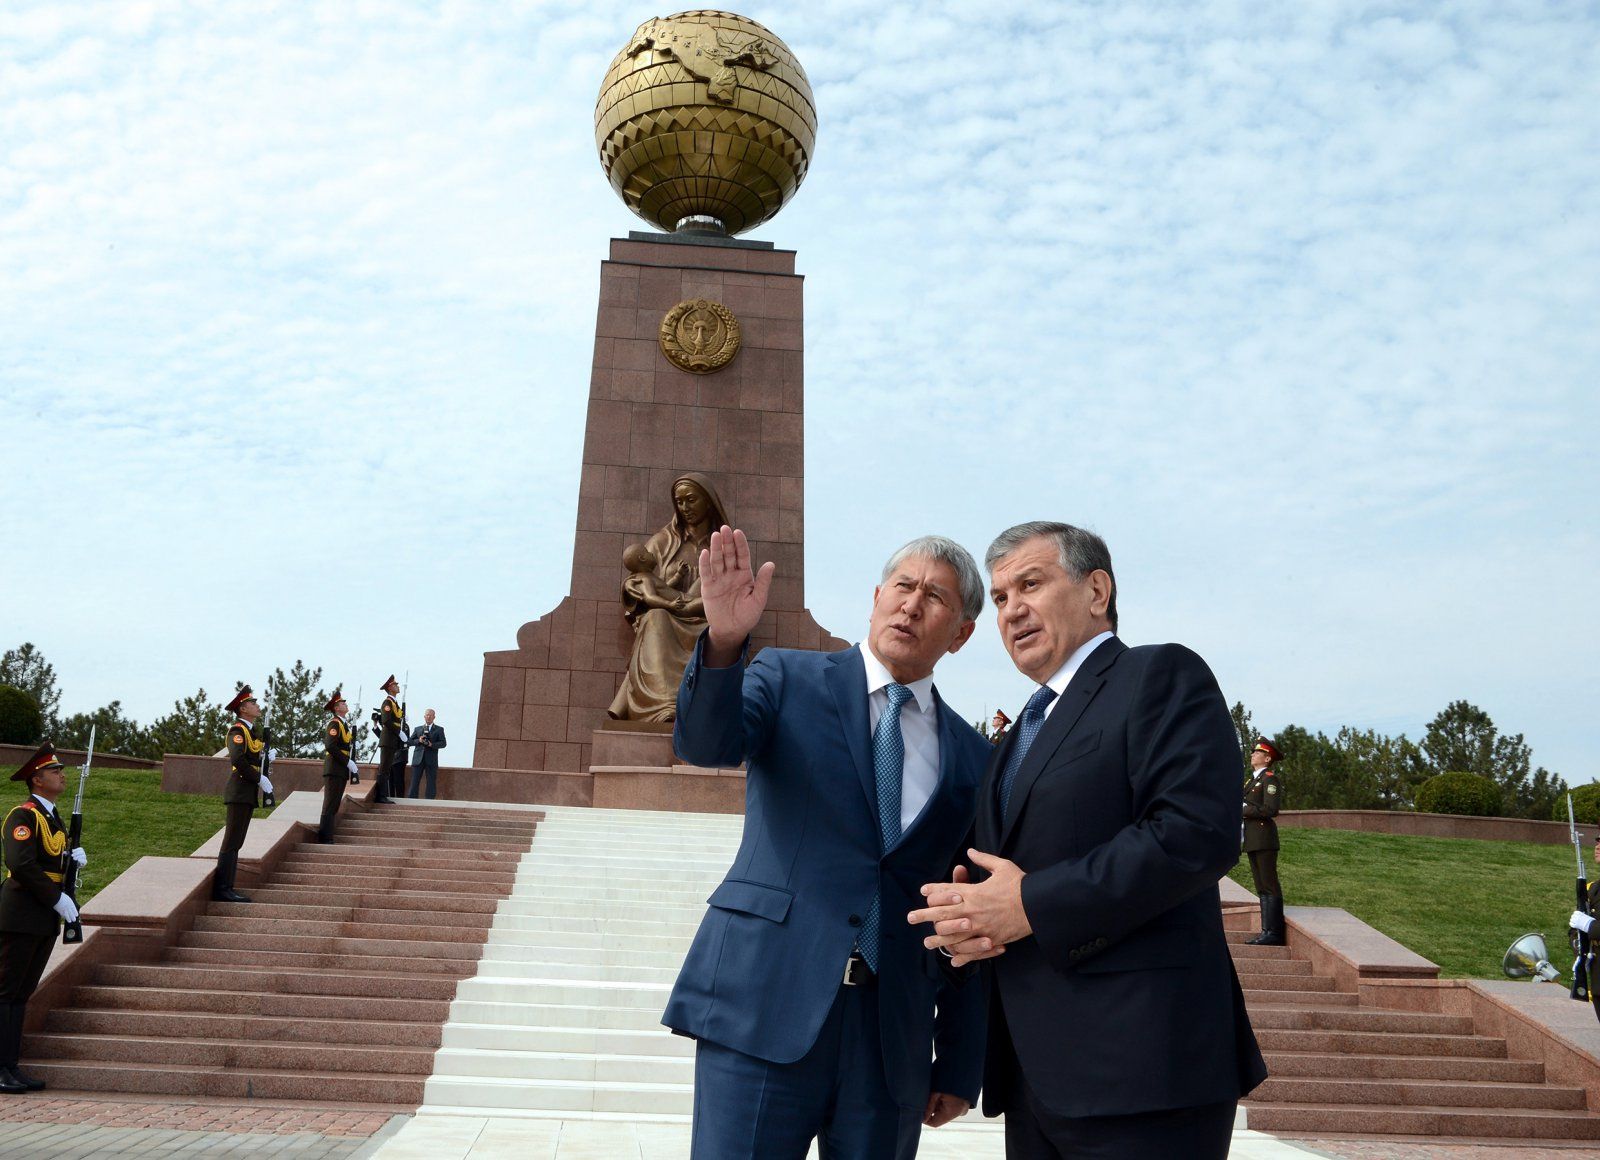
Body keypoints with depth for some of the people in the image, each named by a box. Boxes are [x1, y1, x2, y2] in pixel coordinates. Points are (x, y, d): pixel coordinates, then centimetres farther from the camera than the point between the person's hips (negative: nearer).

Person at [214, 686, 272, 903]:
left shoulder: (251, 730, 18)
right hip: (239, 792, -10)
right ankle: (221, 890, -7)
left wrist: (267, 755, 3)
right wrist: (260, 778, -22)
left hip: (248, 794, 10)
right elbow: (238, 759, -25)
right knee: (232, 842, -8)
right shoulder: (237, 730, -12)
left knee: (236, 844, 11)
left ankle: (226, 888, 16)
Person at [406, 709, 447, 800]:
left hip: (431, 760, -1)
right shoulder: (417, 729, 17)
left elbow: (443, 743, 0)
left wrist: (432, 744, -16)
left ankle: (429, 801, 4)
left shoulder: (439, 729, 9)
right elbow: (410, 742, 11)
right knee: (414, 782, -1)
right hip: (418, 759, 2)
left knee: (431, 783, 0)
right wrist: (418, 741, -9)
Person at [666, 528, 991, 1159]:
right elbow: (705, 743, -15)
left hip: (894, 1035, 3)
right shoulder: (788, 678, 4)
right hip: (765, 1007, -2)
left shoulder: (972, 757, 10)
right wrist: (724, 641, -33)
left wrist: (961, 1067, 11)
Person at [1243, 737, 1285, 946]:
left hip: (1264, 840, -9)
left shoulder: (1271, 779, -7)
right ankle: (1267, 931, 14)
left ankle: (1273, 933, -5)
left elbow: (1270, 809, -17)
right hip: (1252, 840, 9)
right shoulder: (1252, 779, 21)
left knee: (1270, 887, -7)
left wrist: (1244, 809, -13)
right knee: (1261, 889, 10)